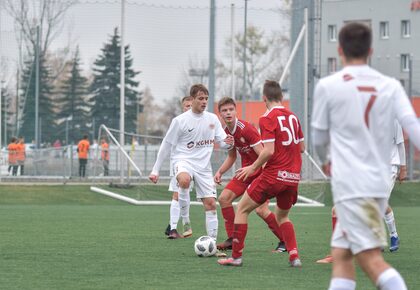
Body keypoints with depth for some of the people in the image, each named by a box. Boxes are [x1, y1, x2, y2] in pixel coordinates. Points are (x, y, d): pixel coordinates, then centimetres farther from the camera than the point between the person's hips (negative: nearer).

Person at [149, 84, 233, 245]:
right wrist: (155, 170, 1)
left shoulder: (212, 119, 6)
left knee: (211, 204, -2)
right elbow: (166, 145, 0)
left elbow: (222, 141, 6)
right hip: (183, 161, -4)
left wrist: (228, 143, -20)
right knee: (184, 180, -39)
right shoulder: (180, 121, -6)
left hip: (203, 165, 4)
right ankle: (185, 219, -23)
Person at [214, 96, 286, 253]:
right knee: (224, 198, 1)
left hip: (262, 170, -8)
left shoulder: (246, 129, -23)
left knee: (261, 210, -19)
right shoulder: (227, 132, 4)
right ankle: (232, 240, 9)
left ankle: (285, 241, -5)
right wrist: (220, 172, 4)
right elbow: (232, 157, 18)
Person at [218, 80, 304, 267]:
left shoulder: (267, 118, -10)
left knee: (242, 209, 7)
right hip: (293, 177, 6)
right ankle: (294, 256, 8)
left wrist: (253, 168, -6)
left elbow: (269, 150, -18)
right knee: (282, 216, 25)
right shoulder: (292, 116, 9)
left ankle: (236, 256, 5)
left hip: (274, 174, -6)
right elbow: (301, 147, 16)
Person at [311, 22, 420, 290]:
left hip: (351, 184, -5)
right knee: (341, 255, 14)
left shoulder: (328, 86, -2)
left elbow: (319, 137, 8)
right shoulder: (390, 86, 7)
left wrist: (325, 162, 30)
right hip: (381, 183, 5)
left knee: (371, 260, -11)